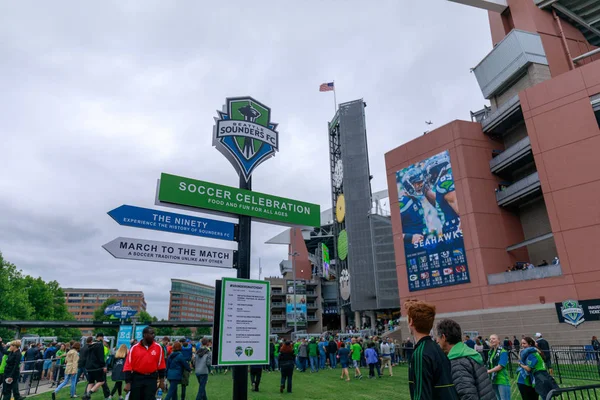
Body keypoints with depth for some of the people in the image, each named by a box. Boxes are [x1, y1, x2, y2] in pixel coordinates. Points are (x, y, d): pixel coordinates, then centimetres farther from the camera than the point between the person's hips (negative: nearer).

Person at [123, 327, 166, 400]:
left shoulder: (158, 347, -2)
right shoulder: (134, 348, -6)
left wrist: (161, 380, 4)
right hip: (136, 378, 0)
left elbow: (161, 365, 5)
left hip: (151, 378, 0)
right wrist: (127, 382, -10)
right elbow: (128, 366, -4)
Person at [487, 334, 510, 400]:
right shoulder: (491, 352, 9)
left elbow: (500, 366, -19)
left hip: (502, 381, -7)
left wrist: (488, 371, -22)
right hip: (493, 380, 7)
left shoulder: (503, 352, -11)